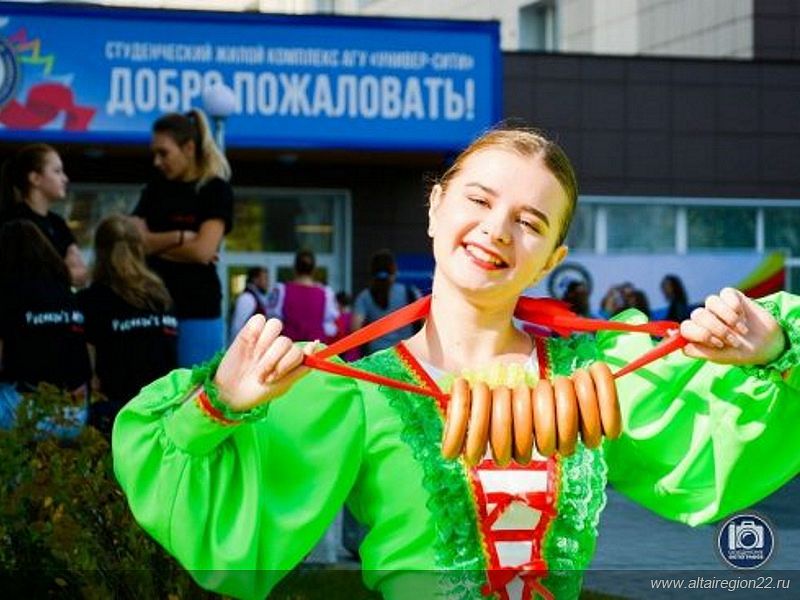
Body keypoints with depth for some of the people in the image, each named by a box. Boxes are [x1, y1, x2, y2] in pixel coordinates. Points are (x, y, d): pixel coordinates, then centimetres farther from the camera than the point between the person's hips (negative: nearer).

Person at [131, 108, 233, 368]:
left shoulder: (216, 190, -2)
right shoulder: (155, 190, 14)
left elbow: (203, 250, -13)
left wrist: (155, 244, -2)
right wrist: (179, 237, -11)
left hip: (198, 312, -5)